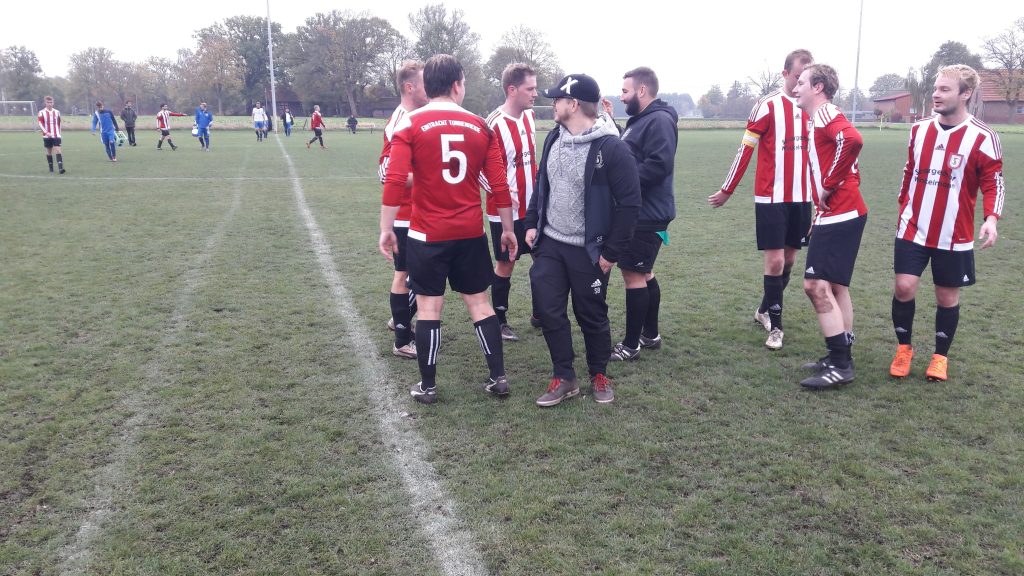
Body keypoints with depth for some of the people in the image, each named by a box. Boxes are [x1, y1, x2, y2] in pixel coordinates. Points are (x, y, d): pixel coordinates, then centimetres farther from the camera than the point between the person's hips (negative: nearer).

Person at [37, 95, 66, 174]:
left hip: (56, 135, 1)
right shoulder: (41, 113, 0)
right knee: (49, 152, 6)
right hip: (47, 136, -1)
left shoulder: (57, 112, 9)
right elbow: (40, 124, -7)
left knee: (58, 150, -12)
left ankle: (60, 168, -21)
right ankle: (51, 169, 14)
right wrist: (46, 132, -20)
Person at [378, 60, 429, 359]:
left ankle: (401, 319, 37)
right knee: (405, 273, 1)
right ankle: (402, 340, 13)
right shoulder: (400, 124, -18)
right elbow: (386, 172, -22)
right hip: (407, 215, -9)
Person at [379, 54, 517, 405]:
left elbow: (394, 181, -13)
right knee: (478, 302, 13)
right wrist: (508, 230, 11)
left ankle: (427, 386, 15)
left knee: (429, 306, 7)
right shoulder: (481, 126, 2)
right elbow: (499, 185, 2)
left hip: (427, 234, -2)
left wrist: (386, 229, -6)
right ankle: (498, 377, 18)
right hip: (471, 233, 2)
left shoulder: (410, 124, -5)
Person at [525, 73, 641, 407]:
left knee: (592, 316, 8)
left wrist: (612, 252, -15)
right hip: (549, 244, 6)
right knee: (549, 310, 5)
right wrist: (532, 223, 11)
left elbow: (629, 203, -16)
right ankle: (564, 378, 19)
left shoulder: (612, 148, -17)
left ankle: (599, 375, 30)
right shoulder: (554, 138, 6)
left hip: (587, 251, -6)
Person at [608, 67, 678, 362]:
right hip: (638, 212, 11)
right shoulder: (640, 119, 17)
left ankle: (630, 345, 3)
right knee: (643, 273, 17)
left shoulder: (660, 120, -17)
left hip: (647, 215, -11)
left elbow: (658, 165, -27)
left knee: (634, 275, -5)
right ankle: (650, 334, 28)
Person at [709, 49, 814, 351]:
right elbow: (746, 149, -5)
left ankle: (765, 310, 31)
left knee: (789, 258, 11)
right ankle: (775, 325, 8)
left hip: (802, 198, 5)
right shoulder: (768, 105, -8)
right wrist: (727, 190, -2)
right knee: (775, 261, -5)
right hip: (771, 197, -5)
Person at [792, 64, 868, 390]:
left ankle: (839, 365, -5)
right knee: (834, 287, 14)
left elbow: (852, 140, -32)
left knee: (817, 286, -11)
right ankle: (840, 359, 23)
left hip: (839, 216, -11)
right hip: (839, 215, 11)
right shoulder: (822, 120, 20)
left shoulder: (825, 114, -11)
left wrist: (829, 185, -22)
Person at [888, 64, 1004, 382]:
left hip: (954, 236, -2)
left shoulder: (982, 137, -9)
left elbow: (993, 183, -6)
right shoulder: (919, 129, 3)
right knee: (904, 287, -5)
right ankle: (903, 349, 16)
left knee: (947, 296, 8)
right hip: (913, 229, 3)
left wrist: (991, 218, -22)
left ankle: (940, 356, 26)